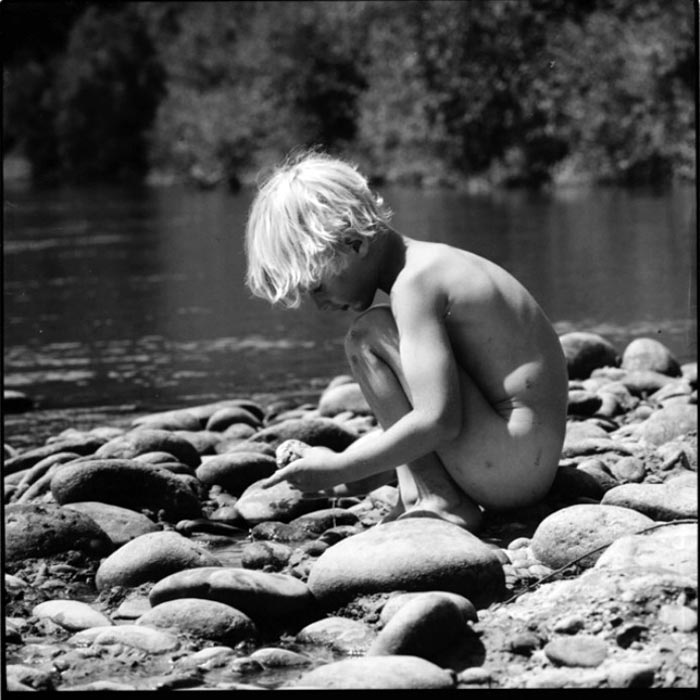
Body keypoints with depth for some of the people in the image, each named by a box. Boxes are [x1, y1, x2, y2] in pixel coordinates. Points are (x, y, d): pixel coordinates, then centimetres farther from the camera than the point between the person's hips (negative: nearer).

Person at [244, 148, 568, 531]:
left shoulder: (415, 284, -17)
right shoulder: (429, 265, 14)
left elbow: (437, 421, -25)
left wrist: (338, 469, -16)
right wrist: (345, 461, 11)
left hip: (513, 463, -10)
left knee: (368, 334, -14)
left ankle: (432, 501, -13)